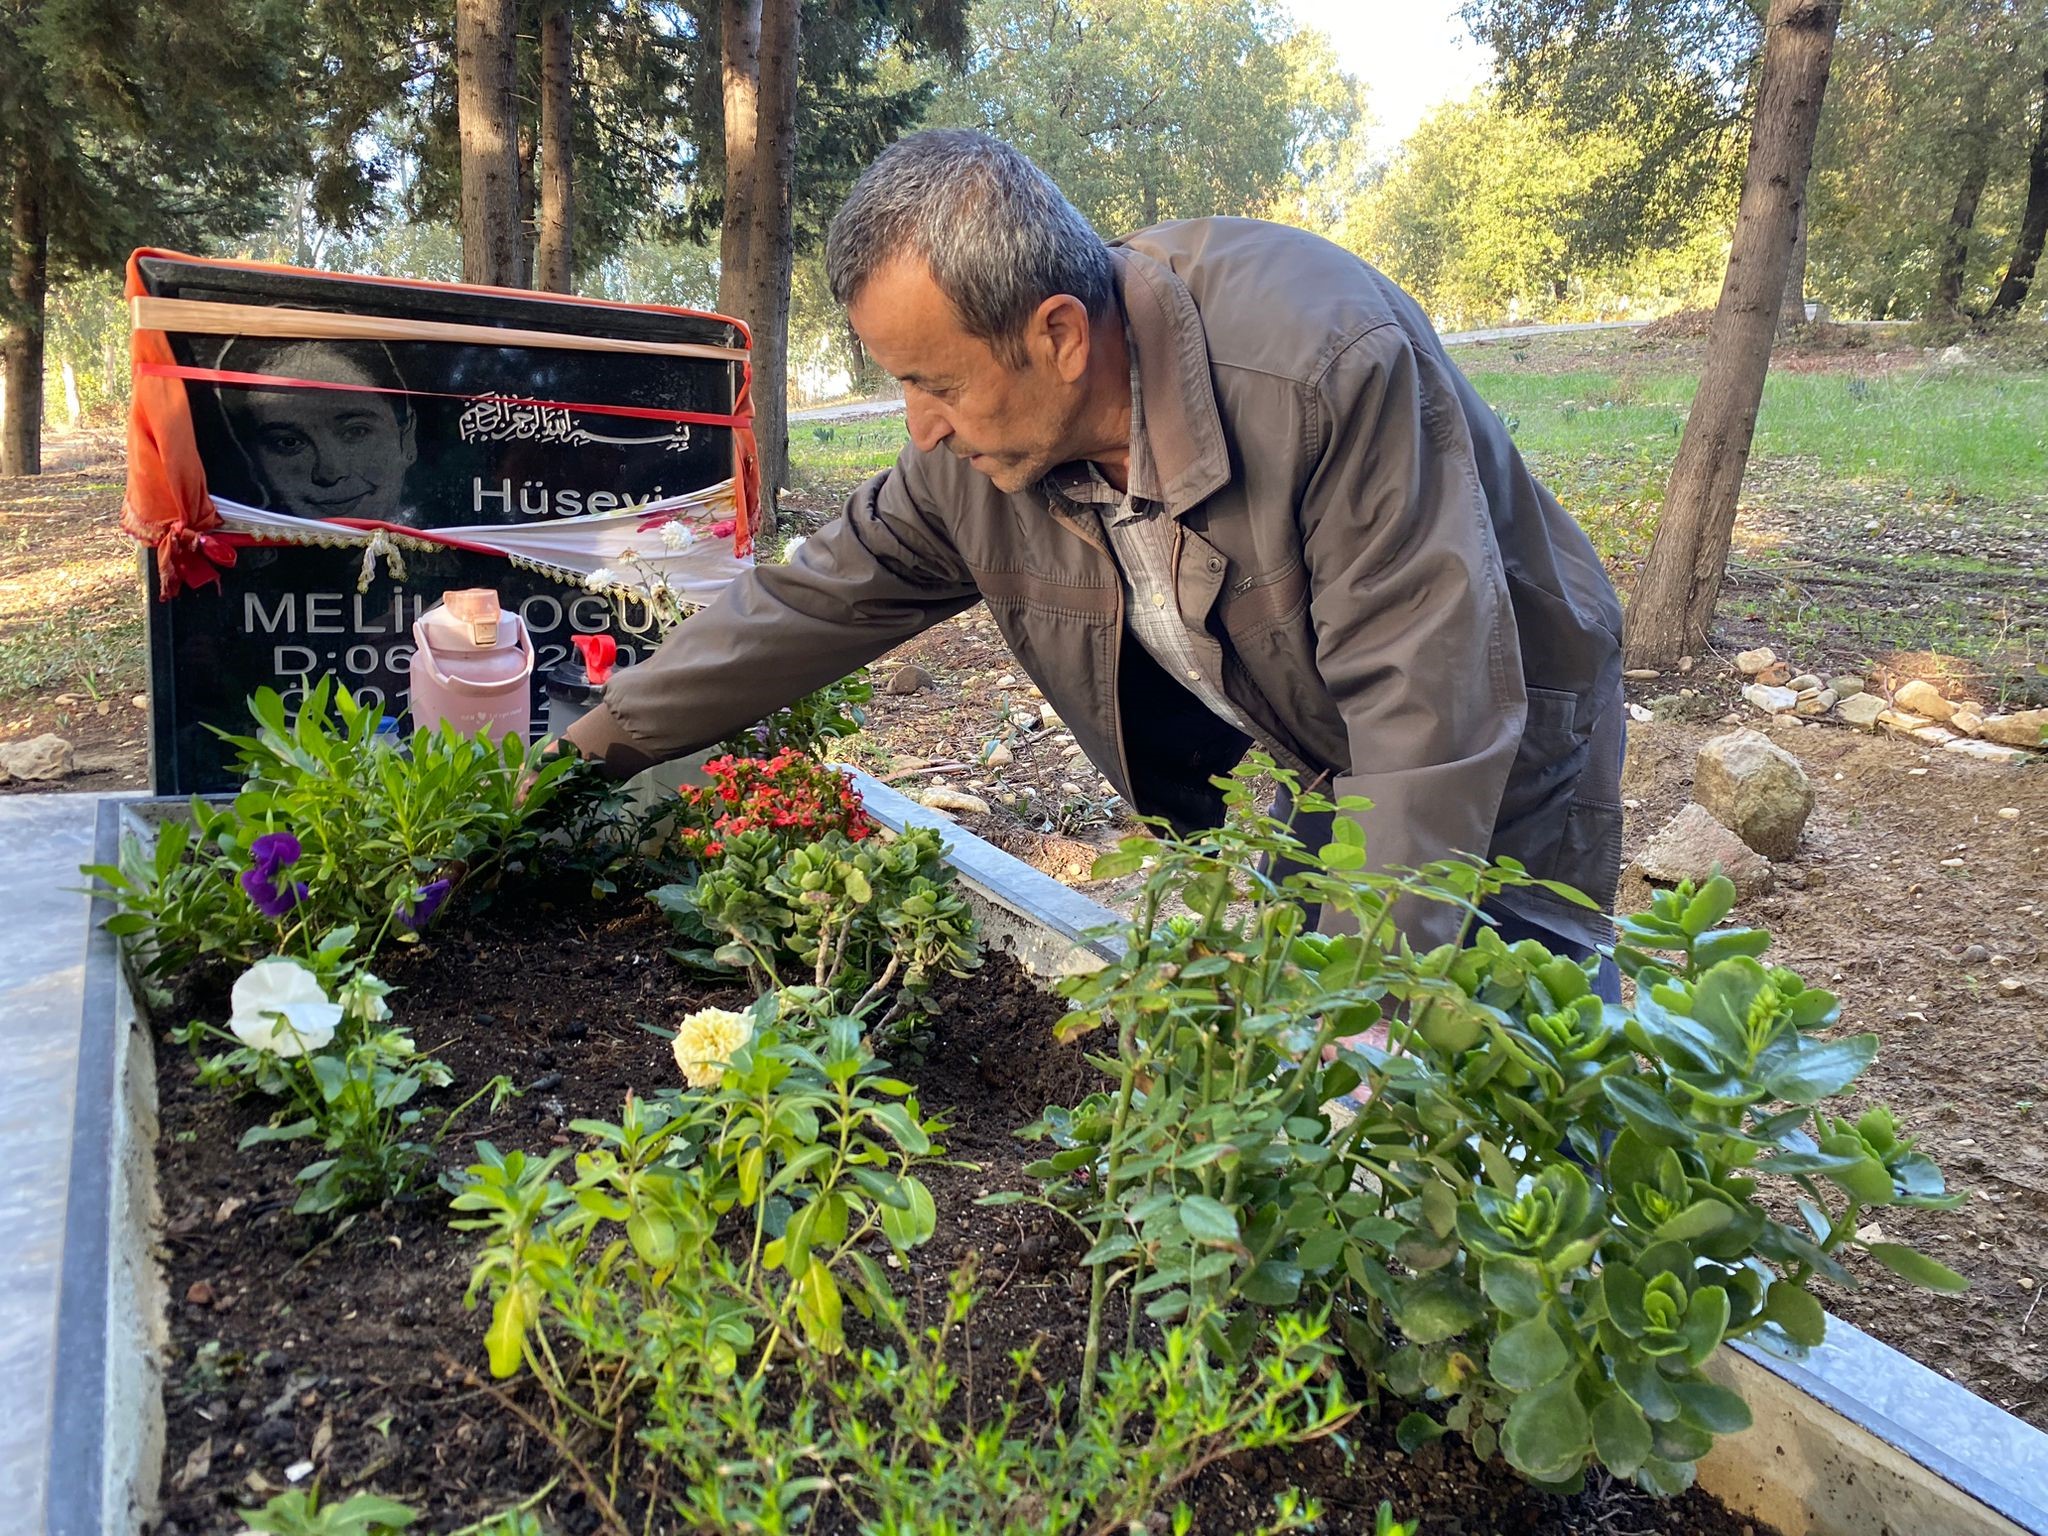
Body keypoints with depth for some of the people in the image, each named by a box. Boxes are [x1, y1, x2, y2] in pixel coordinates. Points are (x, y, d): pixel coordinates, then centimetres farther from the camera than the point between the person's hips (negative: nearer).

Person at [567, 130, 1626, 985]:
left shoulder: (1322, 364, -36)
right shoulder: (969, 454, -16)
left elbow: (1433, 695, -35)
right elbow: (808, 605, -5)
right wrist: (591, 749, 0)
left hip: (1502, 743, -5)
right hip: (1323, 769, 5)